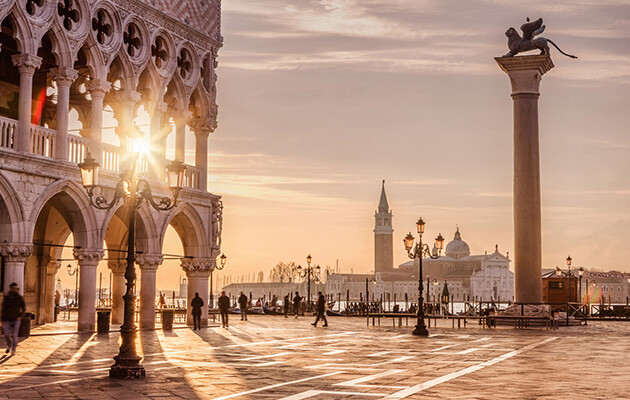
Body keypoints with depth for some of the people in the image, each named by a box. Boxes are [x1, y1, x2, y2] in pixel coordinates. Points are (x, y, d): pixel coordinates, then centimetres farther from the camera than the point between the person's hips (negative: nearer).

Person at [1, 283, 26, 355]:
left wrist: (21, 316, -13)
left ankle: (13, 350, 8)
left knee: (14, 335, -8)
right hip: (8, 319, 1)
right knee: (7, 334, -9)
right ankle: (9, 346, 21)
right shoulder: (6, 298, -5)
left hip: (16, 319, -1)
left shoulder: (20, 298, -7)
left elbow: (24, 308, 3)